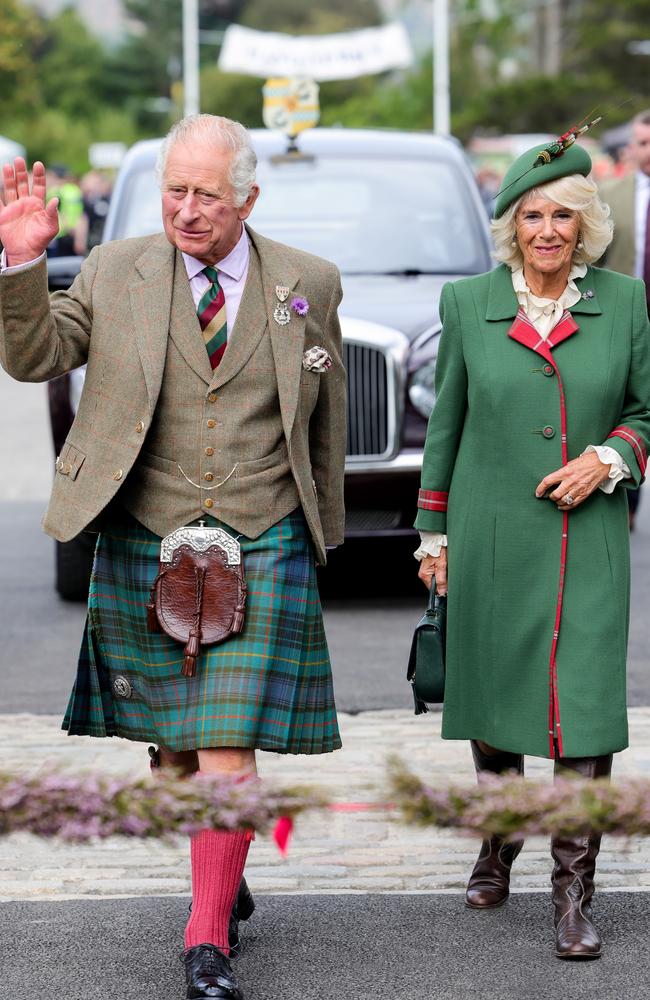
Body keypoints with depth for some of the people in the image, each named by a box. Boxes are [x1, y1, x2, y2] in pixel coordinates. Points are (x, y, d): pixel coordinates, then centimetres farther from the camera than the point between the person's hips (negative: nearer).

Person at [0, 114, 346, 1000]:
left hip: (263, 547, -1)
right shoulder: (116, 272, 2)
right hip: (145, 543, 1)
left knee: (228, 746, -8)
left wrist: (322, 531, 16)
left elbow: (325, 419, 12)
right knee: (171, 742, 10)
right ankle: (220, 871, 35)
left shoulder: (309, 285, 4)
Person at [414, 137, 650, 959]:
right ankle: (497, 845, 35)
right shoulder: (469, 304, 4)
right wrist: (434, 533, 10)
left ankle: (574, 891, 0)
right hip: (491, 538, 1)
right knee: (492, 695, 11)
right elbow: (444, 425, 10)